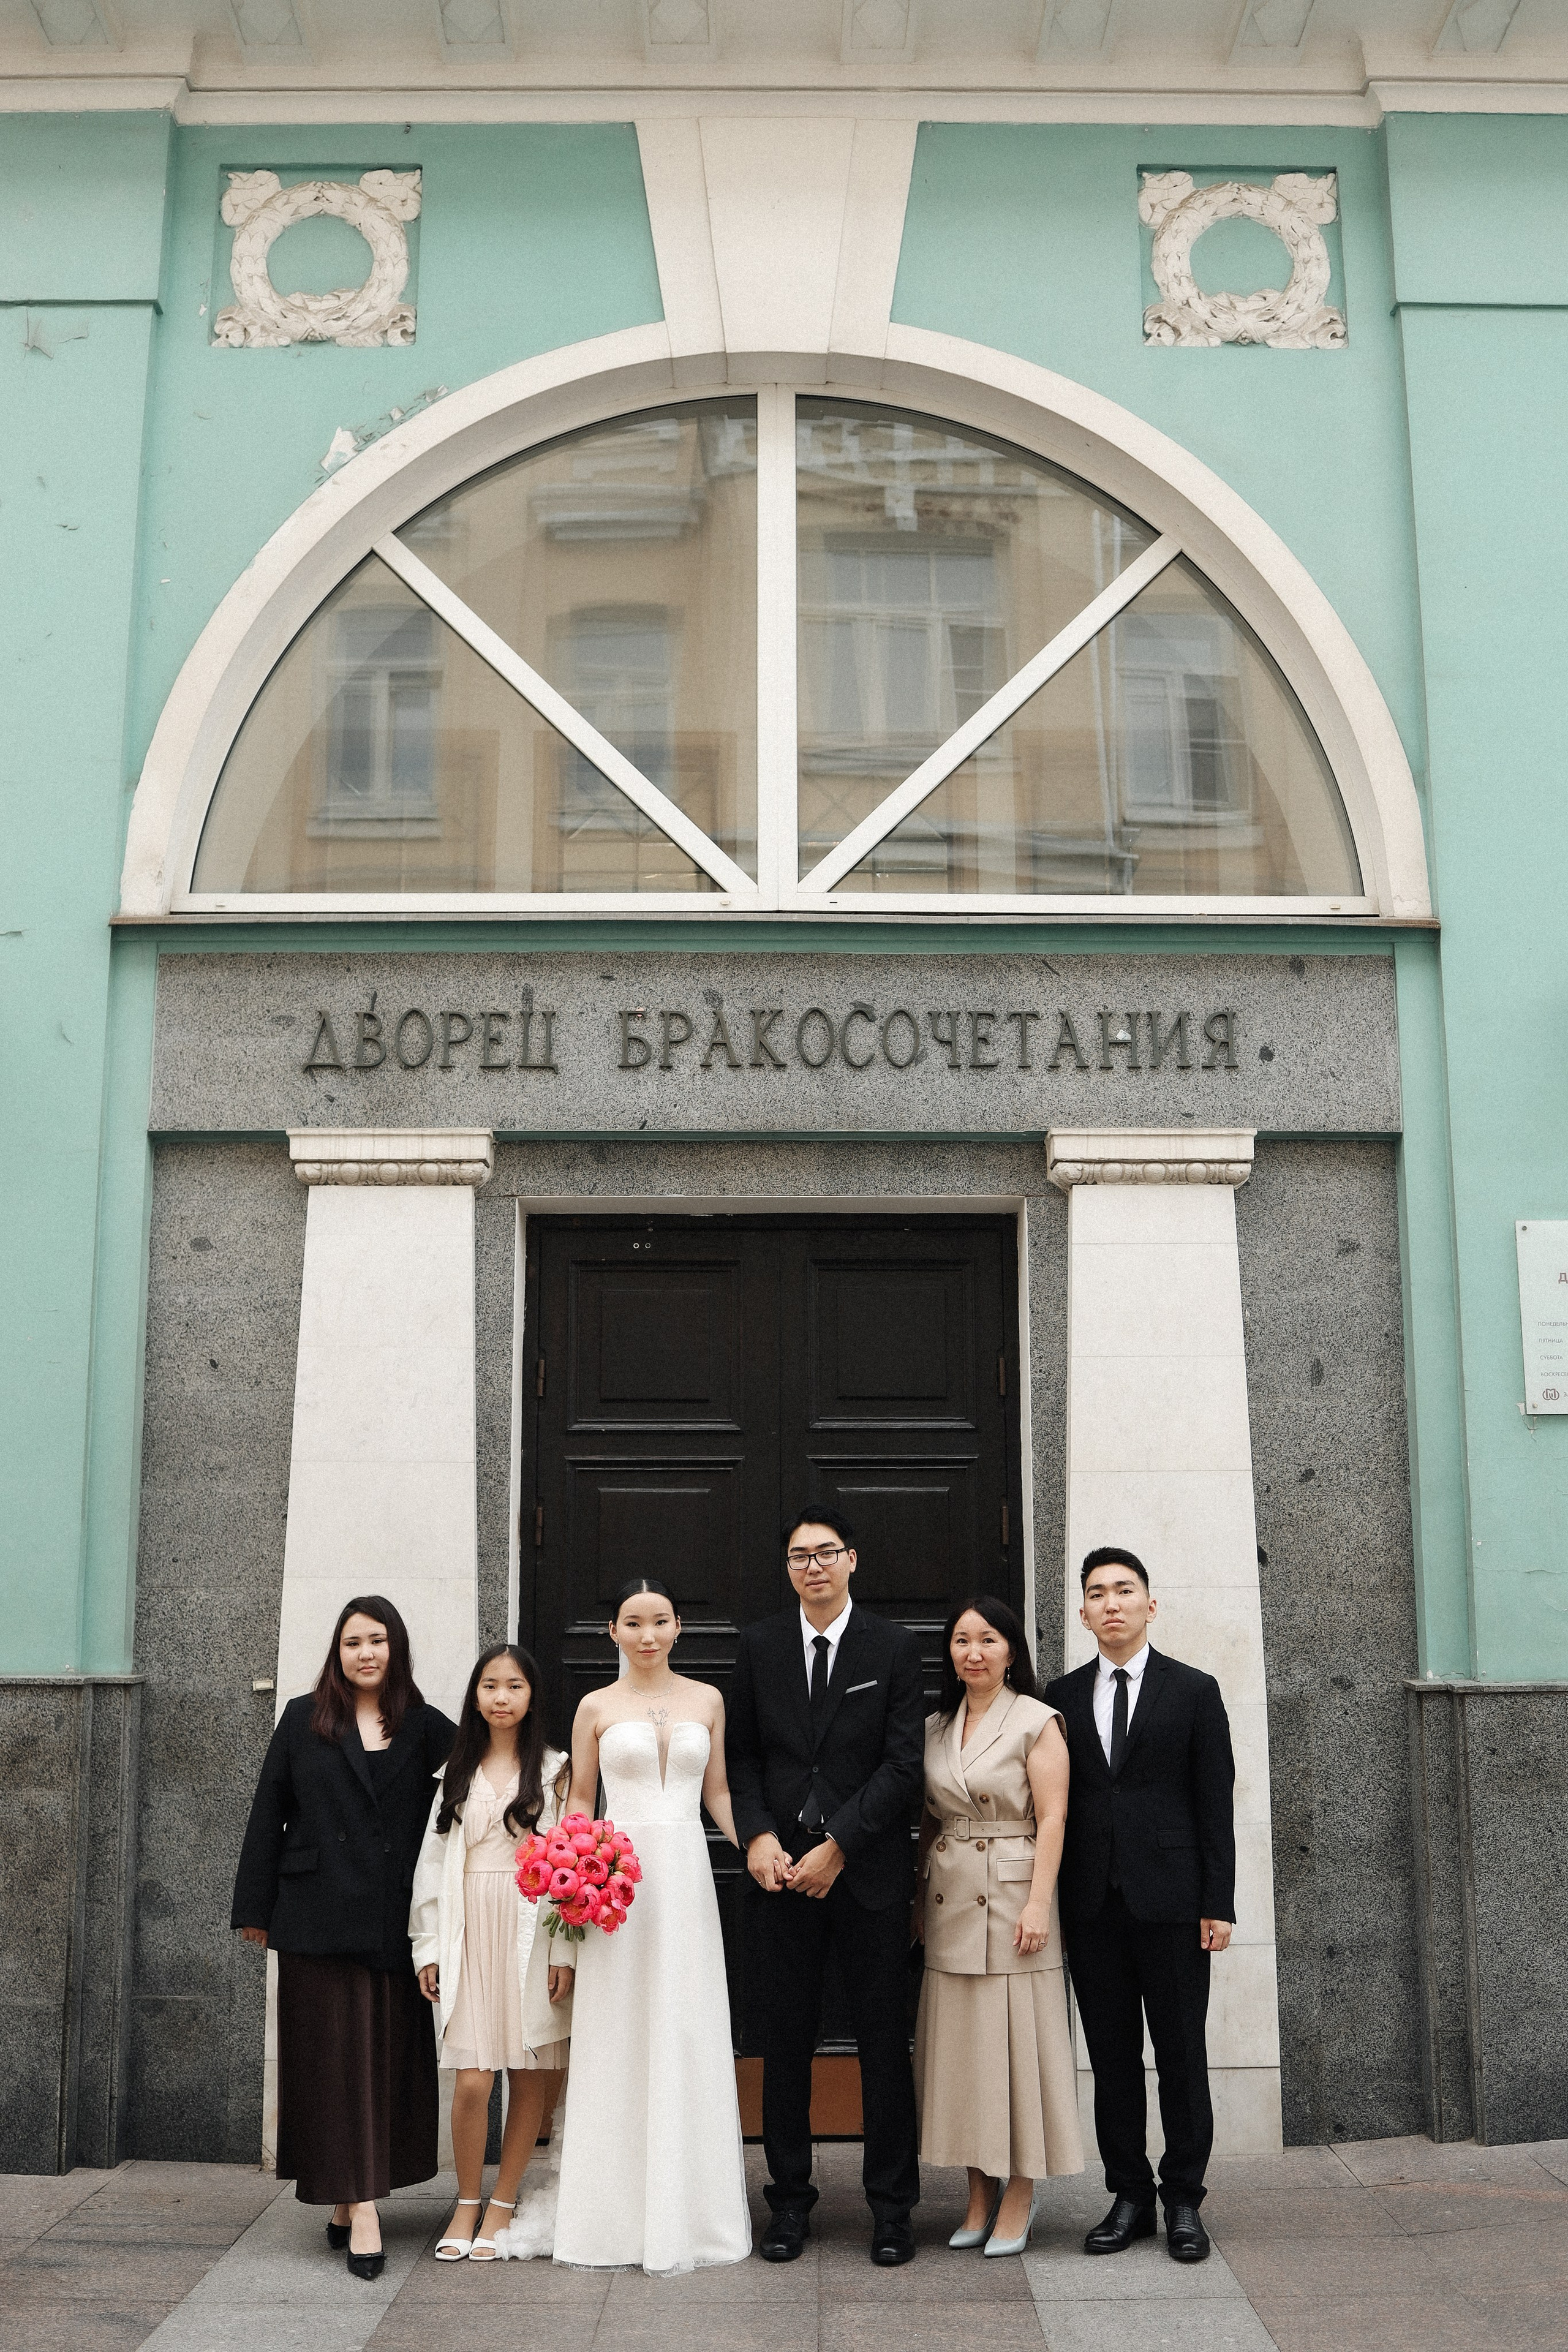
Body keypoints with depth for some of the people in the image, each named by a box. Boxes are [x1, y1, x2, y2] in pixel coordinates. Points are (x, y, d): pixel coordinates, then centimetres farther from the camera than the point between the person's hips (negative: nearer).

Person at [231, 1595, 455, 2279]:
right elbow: (268, 1814, 6)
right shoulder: (304, 1720, 5)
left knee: (391, 2055, 5)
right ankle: (359, 2206, 2)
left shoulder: (425, 1728, 5)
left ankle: (351, 2195, 20)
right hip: (320, 1920, -1)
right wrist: (255, 1908, 3)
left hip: (397, 1925, 1)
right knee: (335, 2054, -1)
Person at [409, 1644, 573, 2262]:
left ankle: (502, 2204, 18)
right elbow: (433, 1861, 10)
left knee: (530, 2076, 3)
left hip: (533, 1935, -1)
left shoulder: (554, 1770, 3)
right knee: (472, 2078, -5)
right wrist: (429, 1948, 4)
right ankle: (467, 2205, 13)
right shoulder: (456, 1772, 11)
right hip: (469, 1933, 1)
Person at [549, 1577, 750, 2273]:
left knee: (687, 2032, 3)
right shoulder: (597, 1707, 4)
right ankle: (617, 2214, 12)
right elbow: (580, 1800, 8)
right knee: (618, 2039, 2)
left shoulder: (706, 1700, 9)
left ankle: (686, 2210, 14)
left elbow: (718, 1791, 12)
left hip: (686, 1873, 1)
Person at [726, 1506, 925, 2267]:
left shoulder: (894, 1648, -1)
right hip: (782, 1870, 2)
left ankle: (891, 2205, 15)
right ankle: (790, 2200, 19)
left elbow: (903, 1763, -6)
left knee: (885, 2043, 4)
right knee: (786, 2041, 8)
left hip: (870, 1871, -2)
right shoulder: (759, 1646, 7)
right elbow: (743, 1754, 9)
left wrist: (837, 1847, -11)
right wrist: (758, 1837, -7)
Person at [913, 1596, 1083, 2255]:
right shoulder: (936, 1726, 11)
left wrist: (1039, 1903, -16)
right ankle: (980, 2193, 17)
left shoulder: (1037, 1721, -5)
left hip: (1012, 1896, -5)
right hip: (950, 1901, 5)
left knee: (1016, 2038, -2)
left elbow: (1052, 1818, -10)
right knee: (958, 2042, 7)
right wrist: (920, 1897, 10)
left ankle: (1019, 2196, 9)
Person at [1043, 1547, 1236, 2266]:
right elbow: (1055, 1804, 10)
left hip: (1170, 1901, -2)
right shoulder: (1063, 1697, 9)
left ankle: (1183, 2200, 14)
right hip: (1091, 1904, 3)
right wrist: (1053, 1902, 5)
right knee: (1111, 2057, 8)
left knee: (1181, 2055, 3)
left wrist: (1218, 1904, -6)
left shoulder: (1194, 1691, 2)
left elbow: (1215, 1803, 0)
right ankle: (1130, 2196, 18)